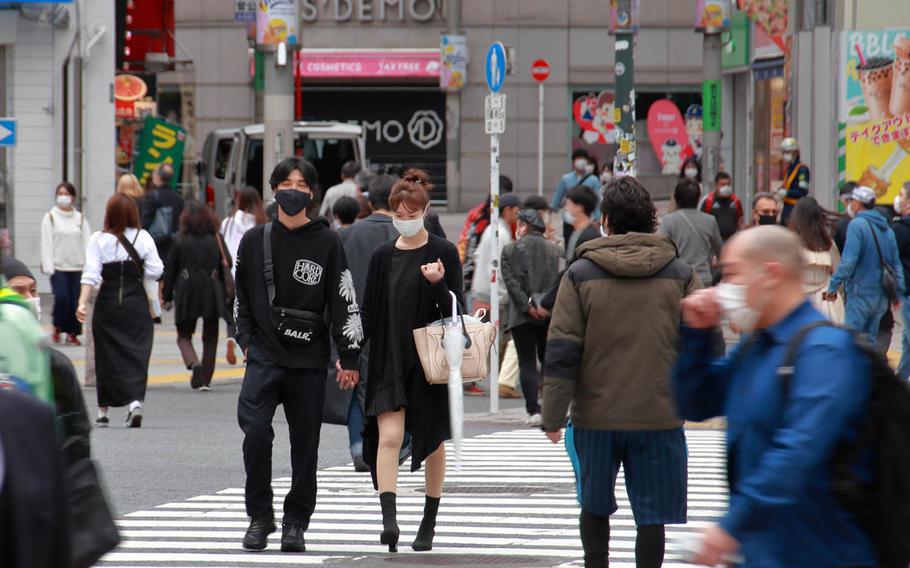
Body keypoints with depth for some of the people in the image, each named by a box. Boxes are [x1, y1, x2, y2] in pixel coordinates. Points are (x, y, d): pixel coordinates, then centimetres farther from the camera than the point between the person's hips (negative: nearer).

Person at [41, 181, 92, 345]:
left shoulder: (80, 218, 10)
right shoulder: (50, 217, 4)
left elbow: (87, 242, 7)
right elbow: (46, 243, -1)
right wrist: (49, 267, -9)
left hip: (77, 267, 2)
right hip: (58, 266, -2)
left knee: (76, 301, -1)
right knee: (62, 298, -16)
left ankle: (72, 333, 12)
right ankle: (57, 328, 6)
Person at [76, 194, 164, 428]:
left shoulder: (98, 240, -5)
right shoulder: (143, 238, -3)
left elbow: (91, 274, -12)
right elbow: (155, 272, -3)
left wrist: (82, 303, -15)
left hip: (107, 303, 0)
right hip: (136, 303, 0)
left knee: (107, 356, 10)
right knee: (137, 353, 0)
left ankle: (103, 411, 18)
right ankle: (136, 401, -22)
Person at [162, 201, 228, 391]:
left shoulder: (180, 240, -3)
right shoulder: (216, 239, 2)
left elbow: (170, 269, -1)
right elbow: (225, 268, 5)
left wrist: (167, 296, 7)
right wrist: (224, 294, 12)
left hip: (187, 293, -2)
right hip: (211, 294, 2)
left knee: (184, 335, 8)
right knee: (210, 338, 12)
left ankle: (193, 363, -21)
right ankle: (205, 378, 9)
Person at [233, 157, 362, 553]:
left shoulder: (327, 243, 3)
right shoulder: (254, 241, 8)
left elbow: (344, 302, 2)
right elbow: (241, 298, 15)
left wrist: (348, 358, -2)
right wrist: (246, 340, 2)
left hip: (310, 361, 0)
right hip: (264, 357, 0)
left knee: (305, 443, 3)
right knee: (255, 431, -16)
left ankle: (296, 523, 15)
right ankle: (260, 516, -2)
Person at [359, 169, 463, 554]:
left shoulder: (444, 253, -2)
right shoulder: (383, 256, 7)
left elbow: (456, 311, -4)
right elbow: (368, 312, 11)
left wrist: (438, 284, -22)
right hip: (388, 360, 2)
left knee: (432, 442, 8)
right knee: (388, 437, -14)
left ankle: (429, 524, 18)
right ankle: (389, 519, -22)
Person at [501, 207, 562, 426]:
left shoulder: (510, 250, 0)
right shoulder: (555, 250, 5)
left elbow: (511, 282, -9)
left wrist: (527, 307, -10)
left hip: (522, 317, -2)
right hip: (550, 315, 2)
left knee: (527, 363, 2)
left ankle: (533, 410, -6)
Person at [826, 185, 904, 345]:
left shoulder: (857, 225, -11)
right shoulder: (887, 229, 12)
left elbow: (848, 261, -19)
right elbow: (896, 263, 16)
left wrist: (833, 286, -15)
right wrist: (898, 292, 21)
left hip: (861, 294, -7)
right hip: (882, 295, 7)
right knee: (869, 340, 14)